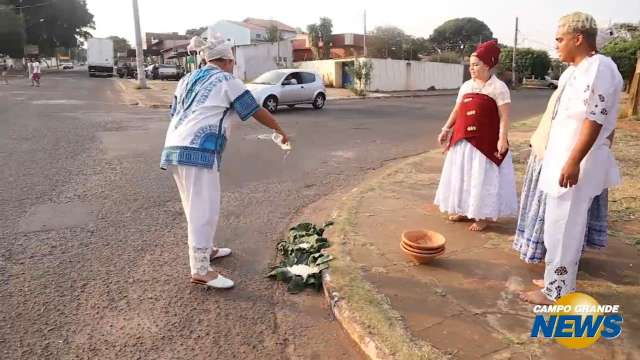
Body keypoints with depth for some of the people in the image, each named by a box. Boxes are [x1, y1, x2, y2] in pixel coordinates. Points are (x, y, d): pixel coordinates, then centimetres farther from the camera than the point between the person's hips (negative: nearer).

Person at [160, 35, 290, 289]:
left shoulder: (187, 80, 24)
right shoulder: (227, 81, 4)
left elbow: (175, 113, 23)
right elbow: (257, 111, 7)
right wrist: (279, 130, 20)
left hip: (174, 148, 8)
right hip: (199, 151, -8)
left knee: (195, 206, 20)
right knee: (204, 209, -6)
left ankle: (205, 249, 34)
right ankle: (200, 270, -4)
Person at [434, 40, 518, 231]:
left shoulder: (498, 87, -8)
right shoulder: (466, 86, 10)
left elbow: (504, 116, -14)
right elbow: (456, 111, 15)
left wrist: (502, 139, -23)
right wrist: (446, 129, 9)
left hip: (486, 141, -6)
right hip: (463, 140, 6)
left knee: (483, 177, 1)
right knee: (462, 175, 12)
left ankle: (483, 216, 13)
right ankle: (464, 211, 27)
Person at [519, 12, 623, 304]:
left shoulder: (600, 68, -15)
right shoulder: (574, 70, 13)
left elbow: (595, 121, -21)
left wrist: (573, 162, -24)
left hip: (576, 163, -10)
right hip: (561, 158, 10)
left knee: (563, 227, -2)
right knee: (561, 225, 16)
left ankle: (556, 291, 10)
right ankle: (560, 280, 30)